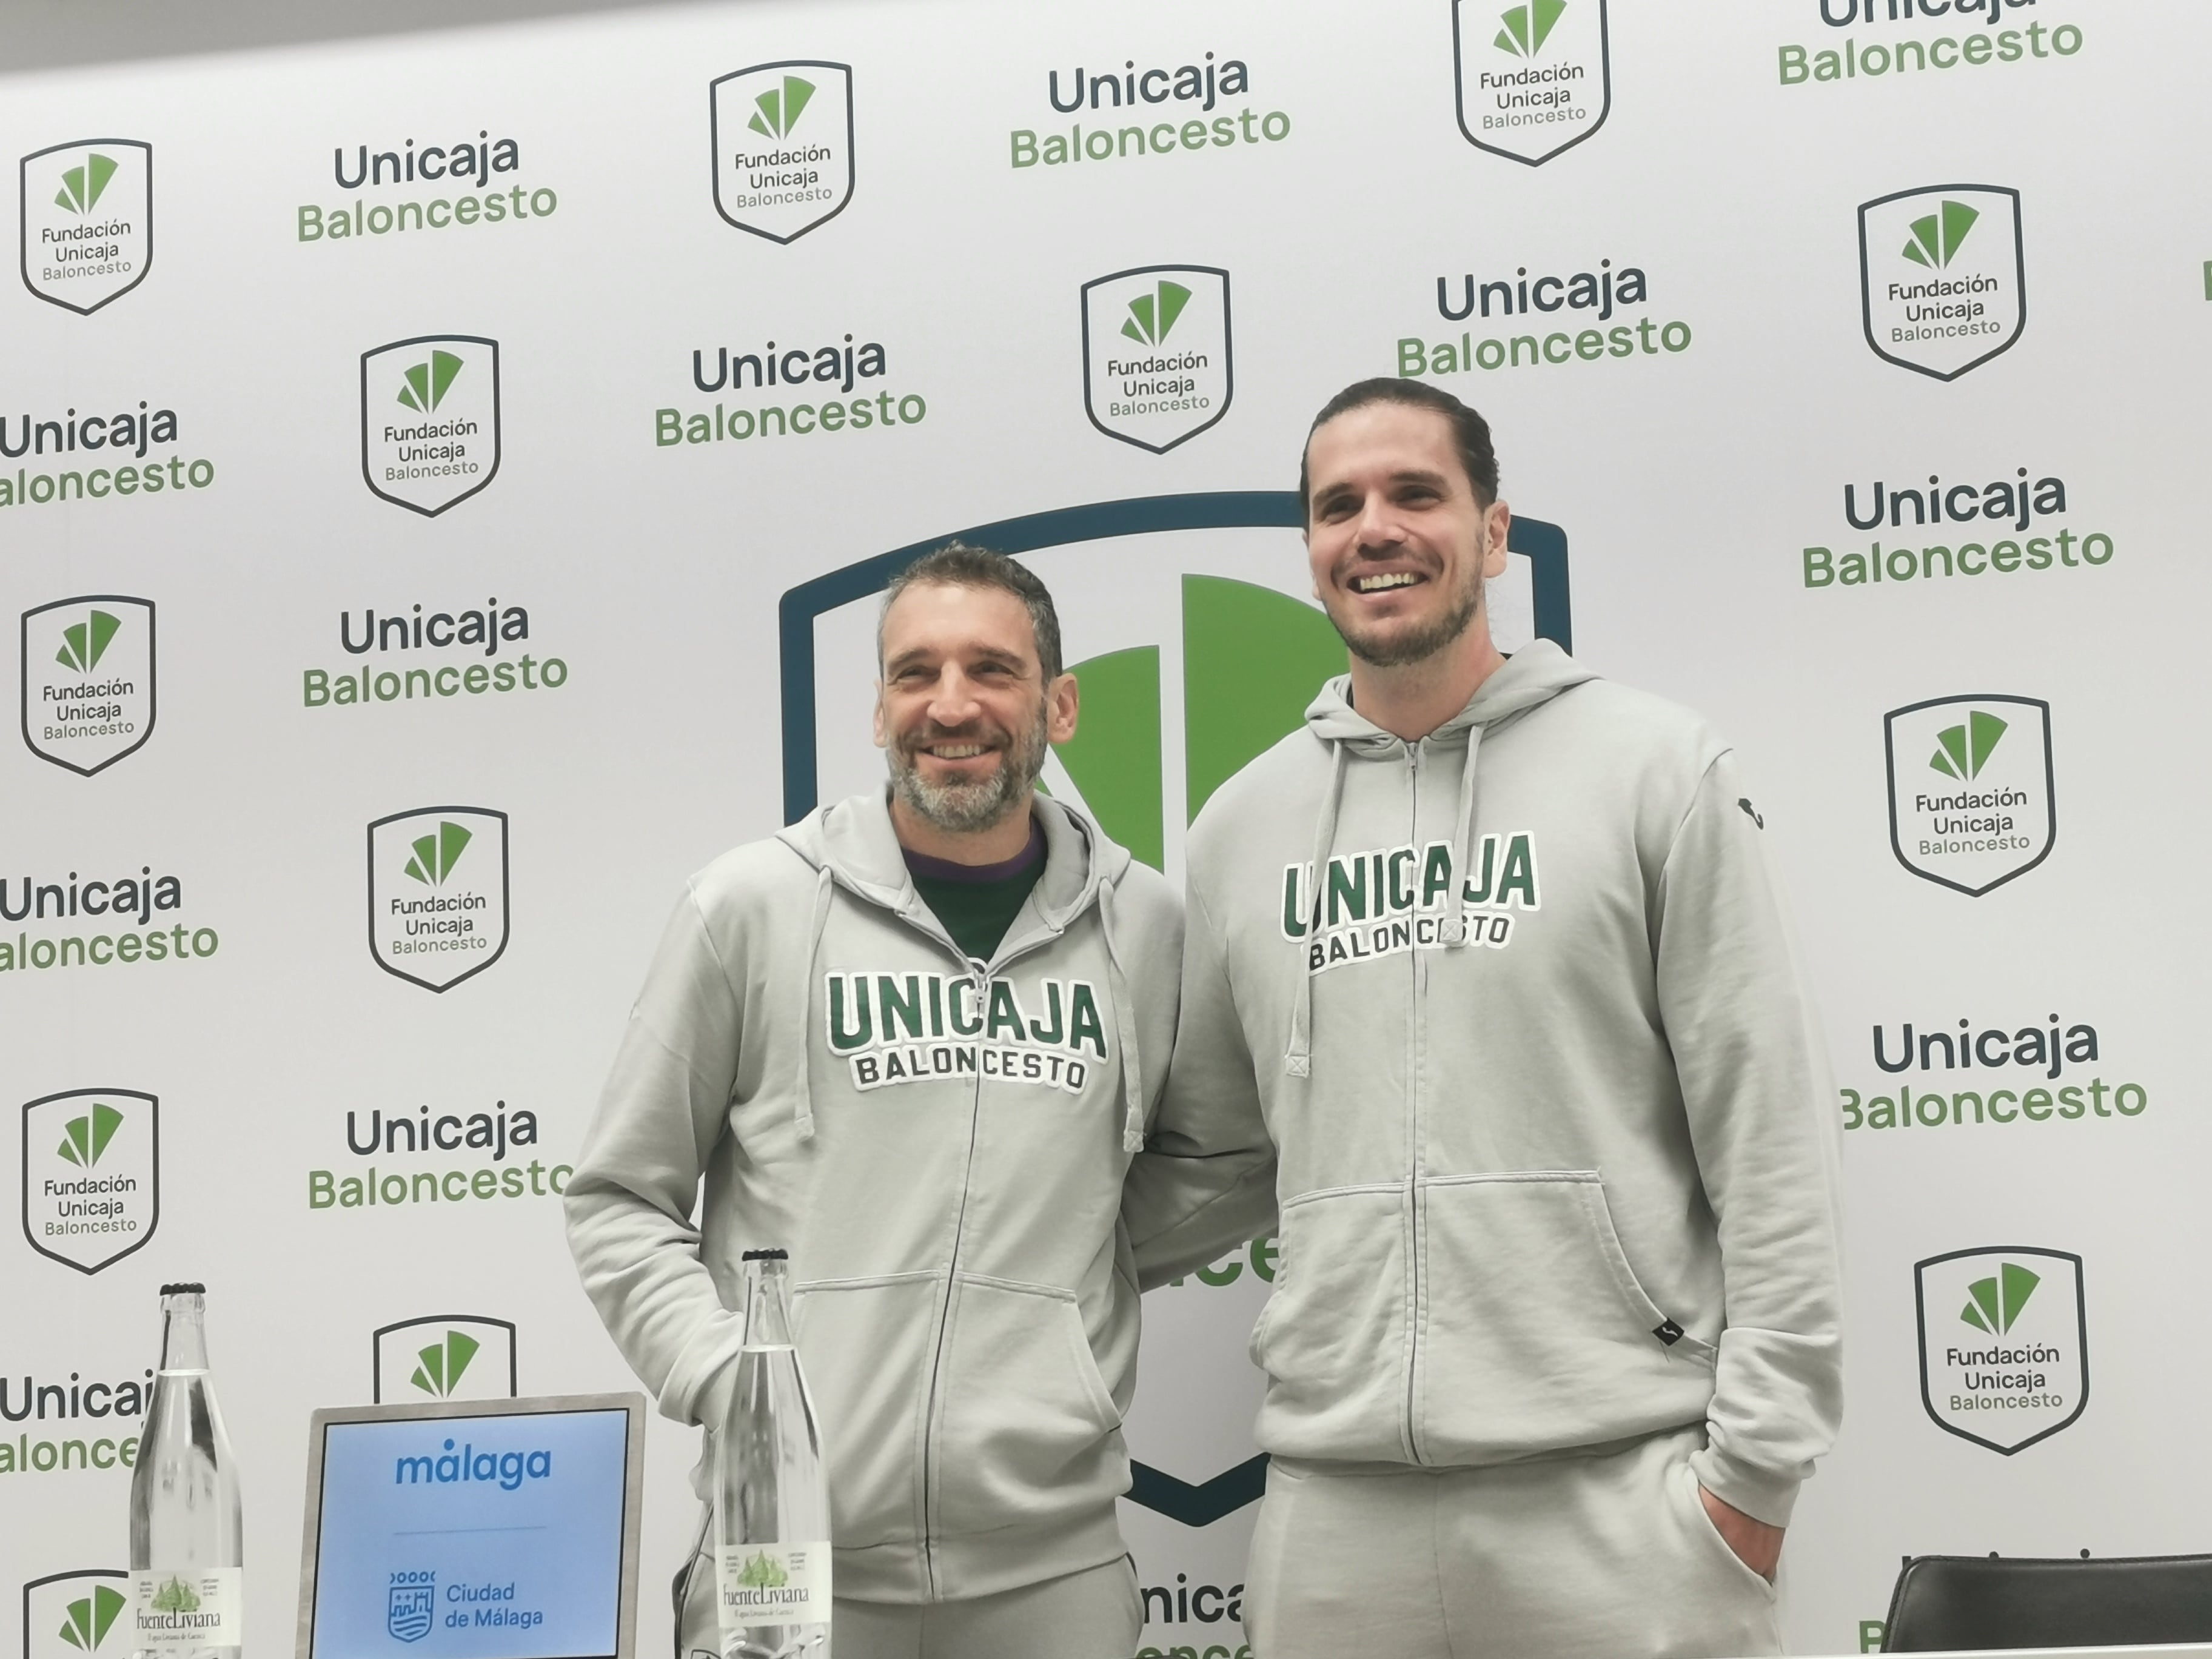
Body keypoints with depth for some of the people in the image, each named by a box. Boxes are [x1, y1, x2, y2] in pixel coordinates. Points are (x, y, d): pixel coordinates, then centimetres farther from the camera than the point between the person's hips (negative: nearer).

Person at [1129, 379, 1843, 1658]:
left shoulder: (1656, 768, 1)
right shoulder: (1243, 826, 13)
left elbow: (1769, 1137, -3)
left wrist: (1756, 1464, -7)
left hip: (1618, 1490, -3)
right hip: (1335, 1501, 4)